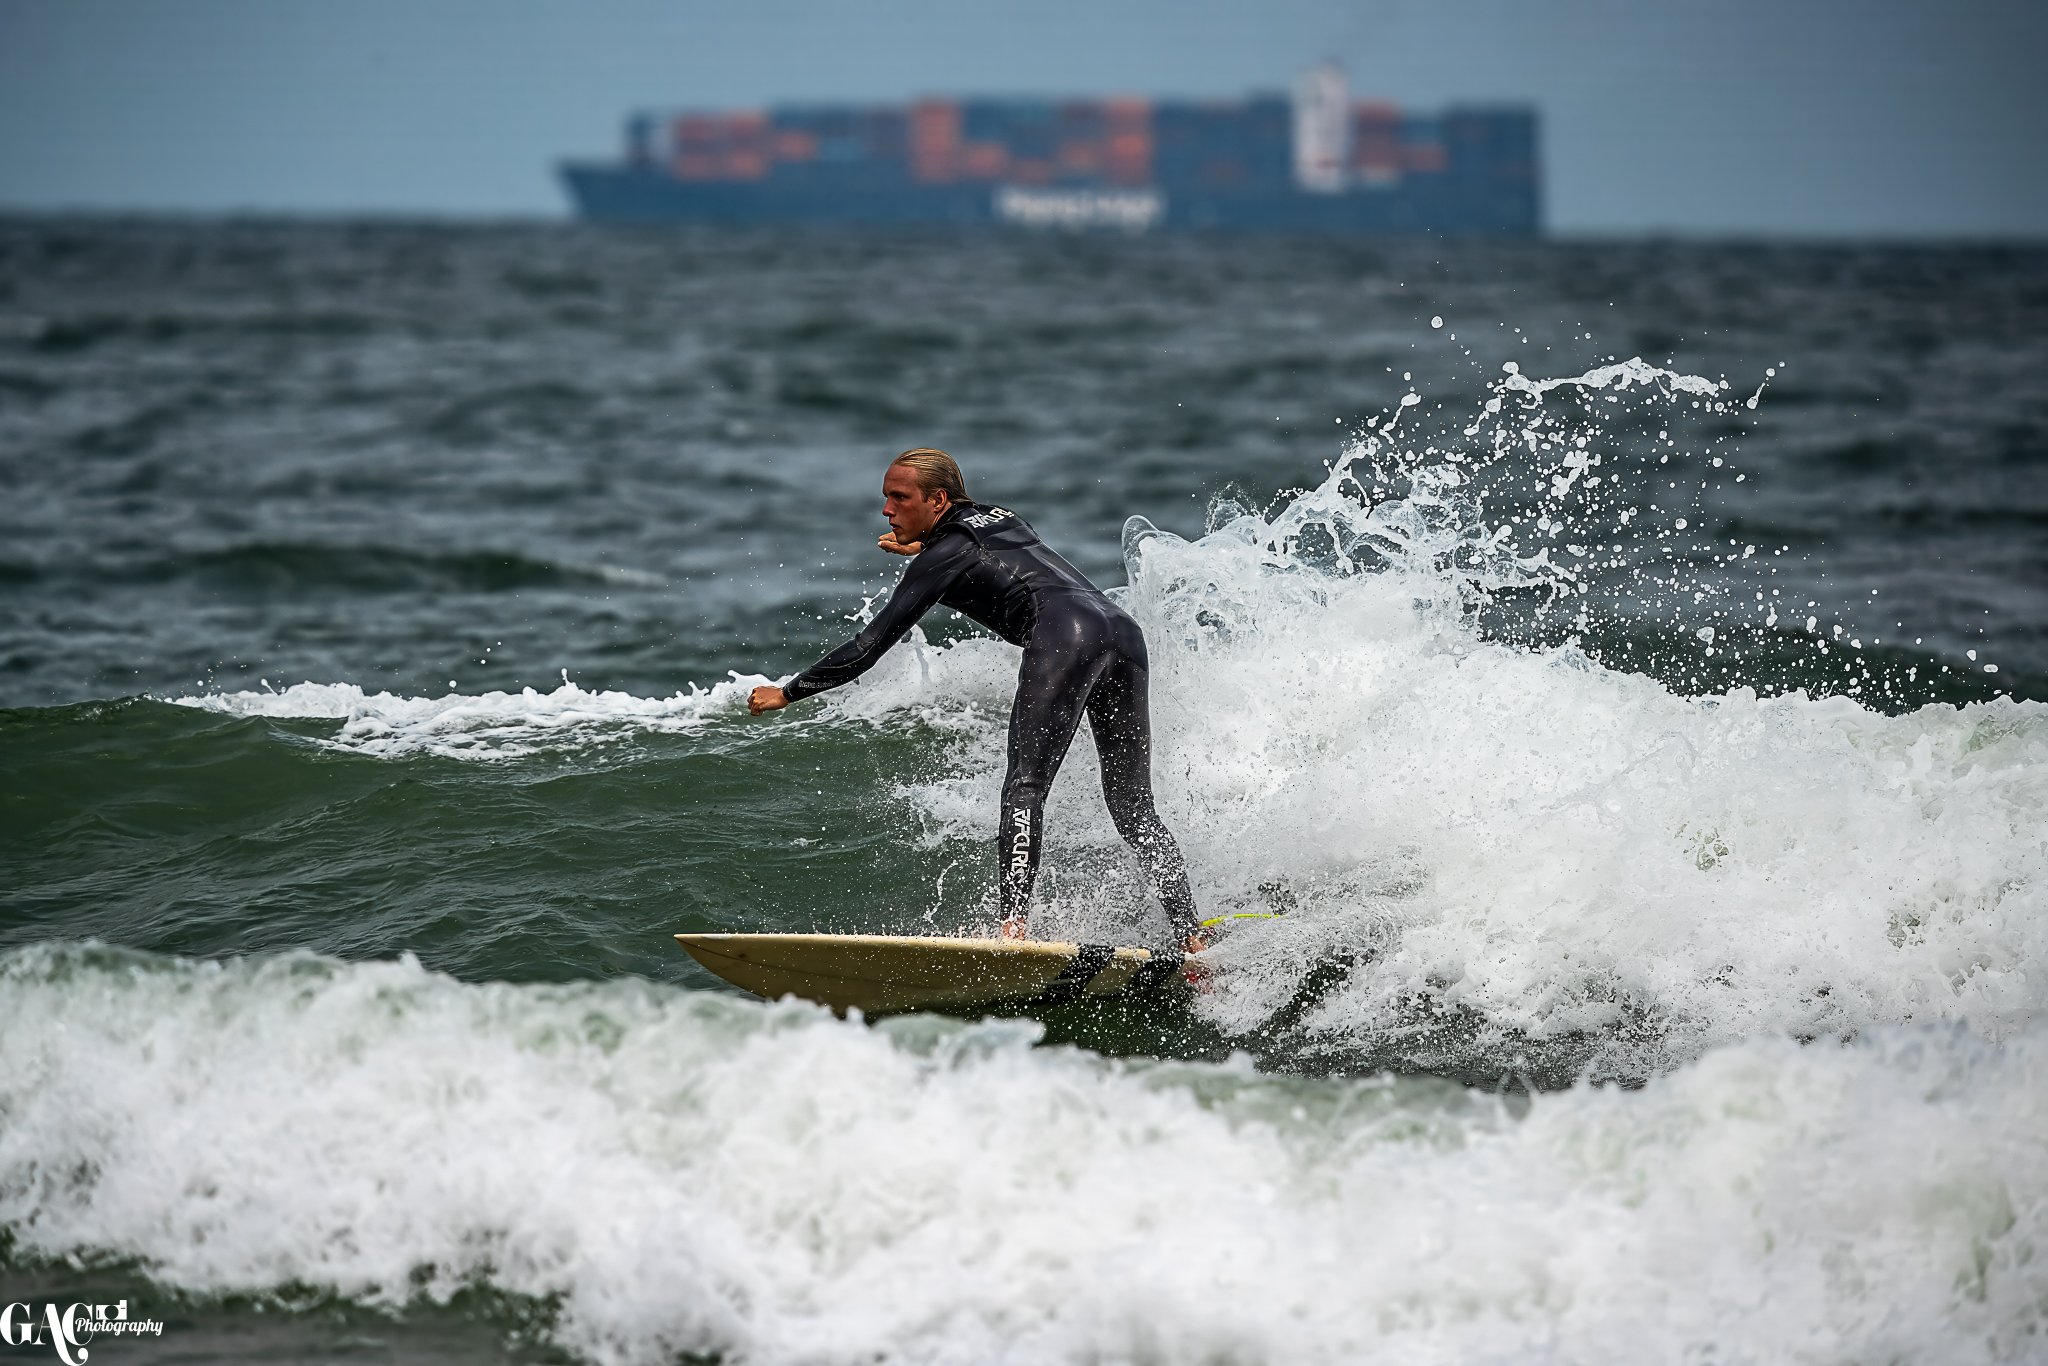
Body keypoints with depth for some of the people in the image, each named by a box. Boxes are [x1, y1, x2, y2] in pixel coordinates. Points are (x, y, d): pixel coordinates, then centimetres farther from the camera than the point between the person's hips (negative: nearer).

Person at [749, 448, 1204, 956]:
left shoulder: (943, 556, 6)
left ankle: (1014, 923, -34)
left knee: (1025, 787, -15)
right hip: (1124, 631, 8)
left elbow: (874, 642, 3)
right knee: (1134, 812, 9)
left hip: (1066, 637, -8)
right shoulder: (997, 518, 29)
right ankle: (1190, 938, -2)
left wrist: (789, 691, 9)